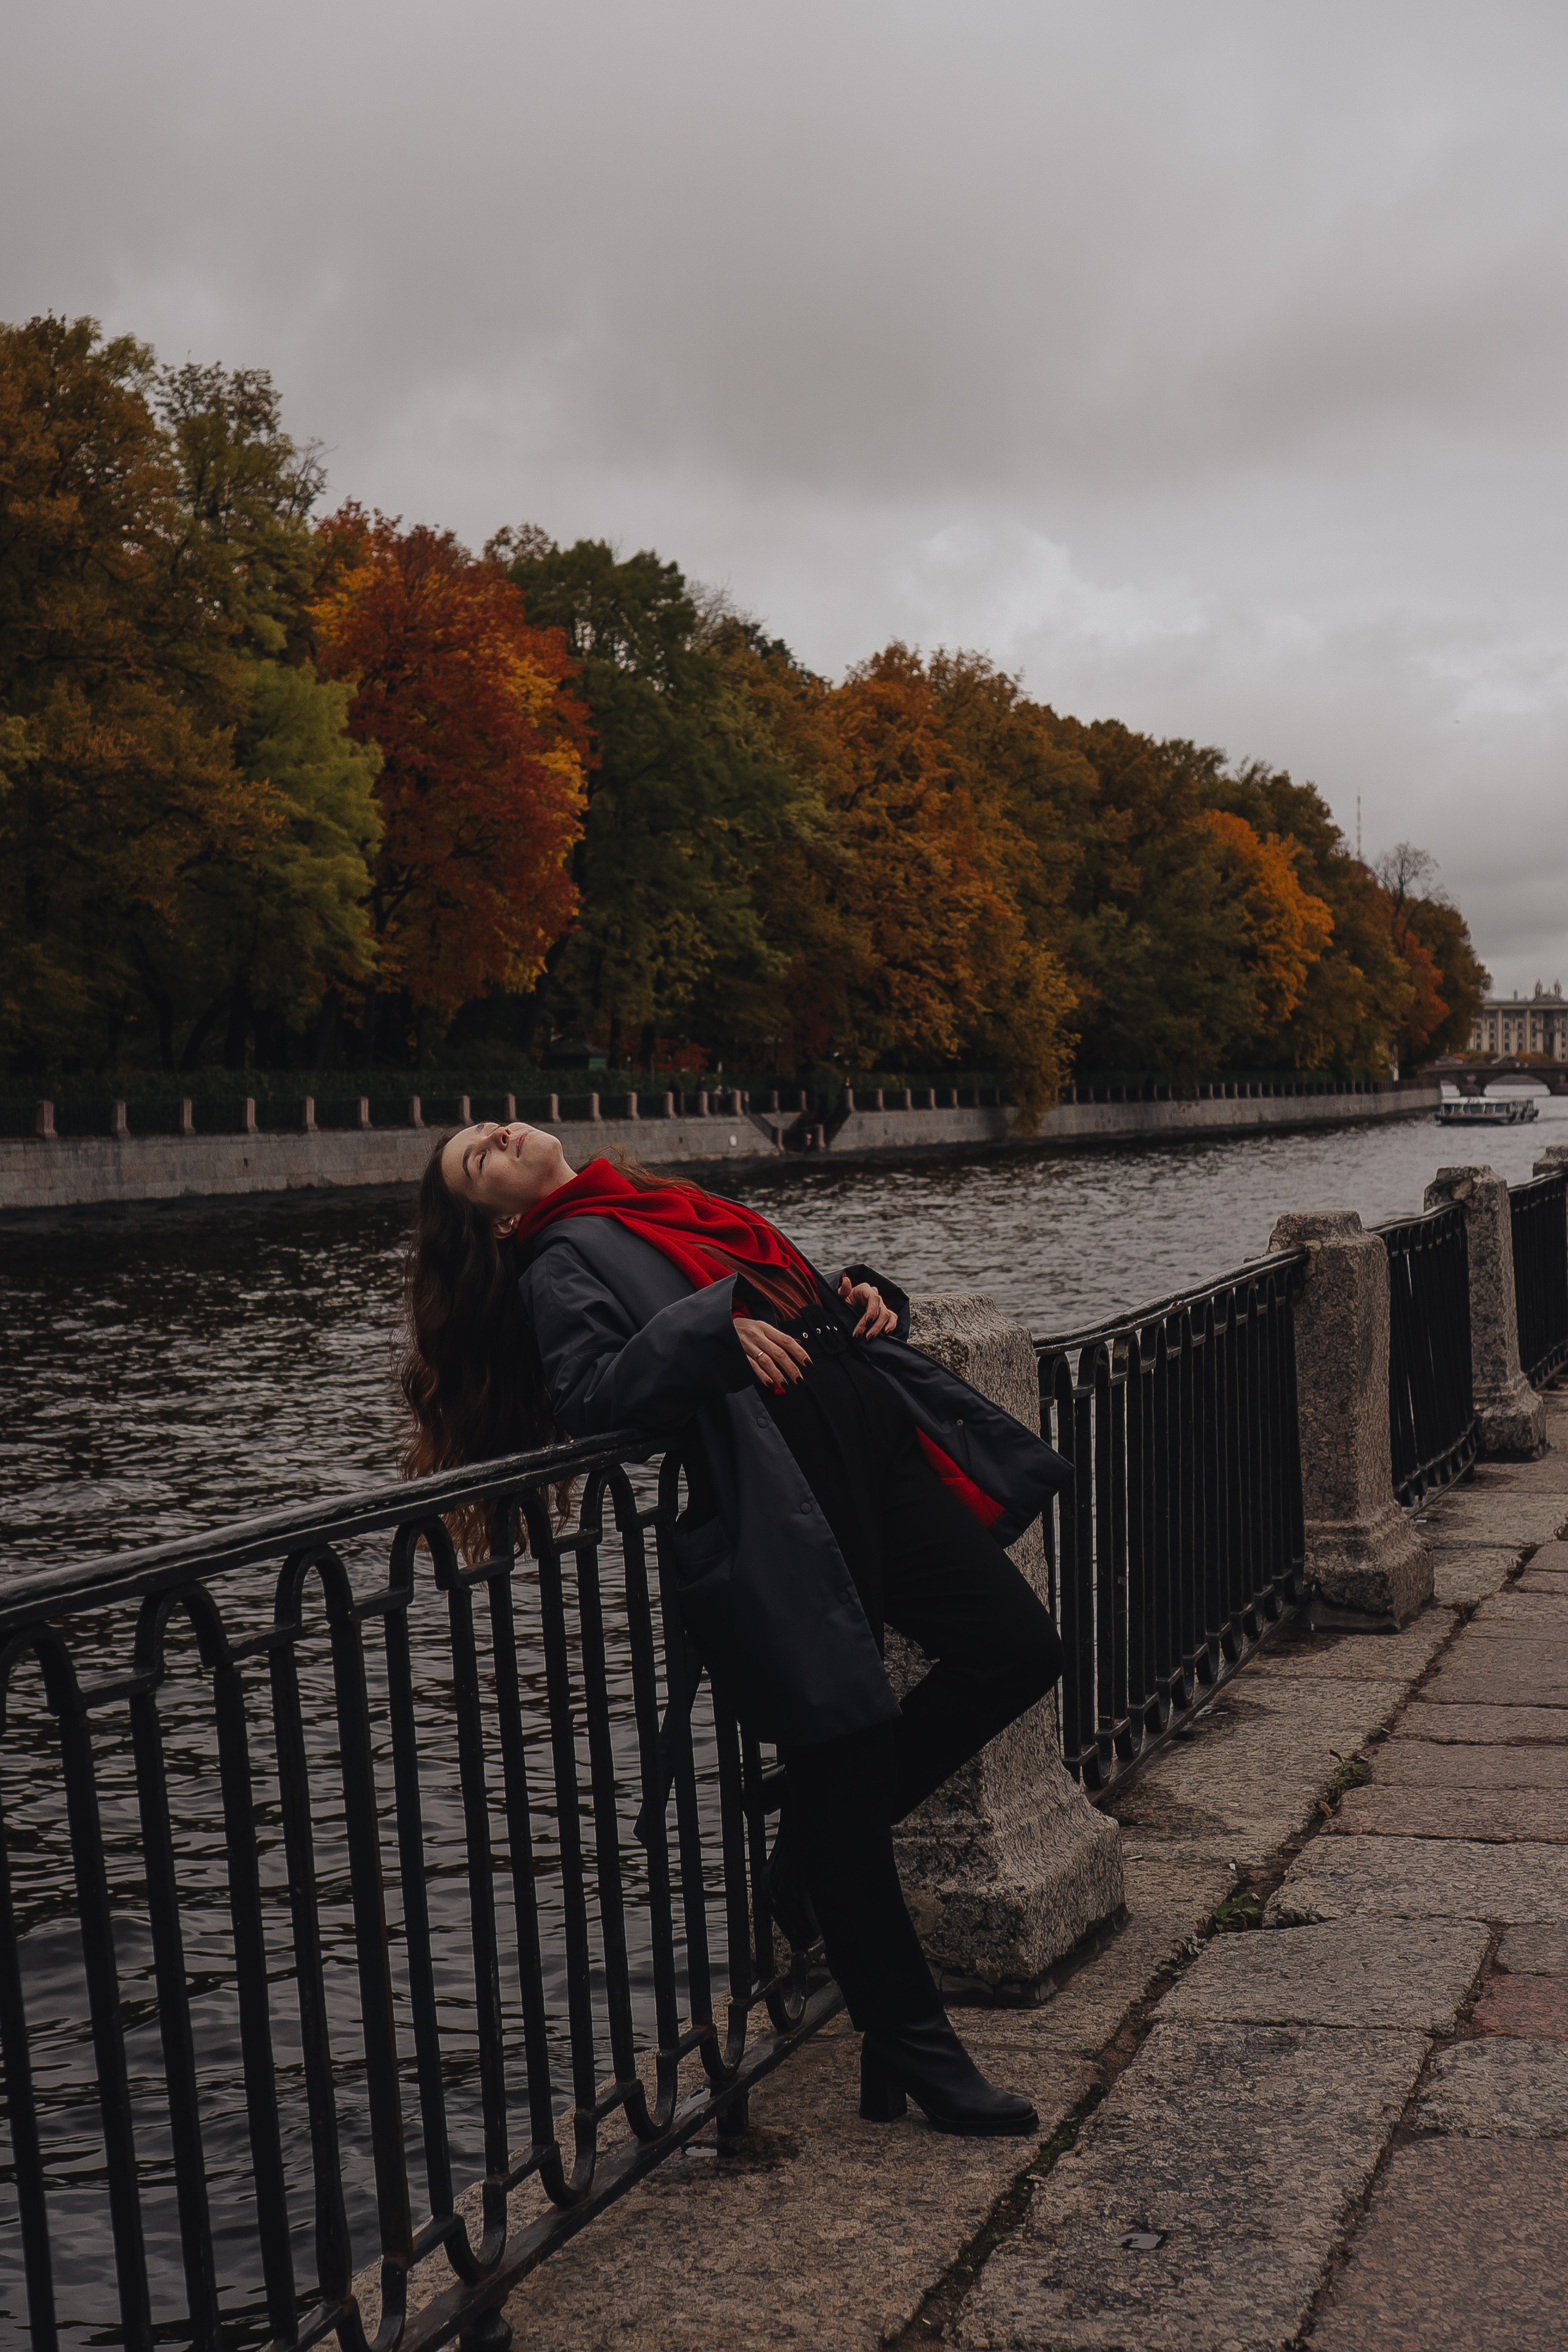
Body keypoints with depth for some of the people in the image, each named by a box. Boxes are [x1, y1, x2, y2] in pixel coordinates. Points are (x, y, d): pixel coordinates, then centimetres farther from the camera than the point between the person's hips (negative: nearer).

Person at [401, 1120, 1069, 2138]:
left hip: (881, 1446, 7)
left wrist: (863, 1295, 10)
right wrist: (715, 1325, -21)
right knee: (847, 1743, -7)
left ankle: (821, 1842, 17)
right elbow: (587, 1391, -10)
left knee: (1019, 1646, -1)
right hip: (771, 1500, -7)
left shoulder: (683, 1210, 29)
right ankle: (912, 2049, 6)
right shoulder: (561, 1261, 8)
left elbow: (804, 1298, 32)